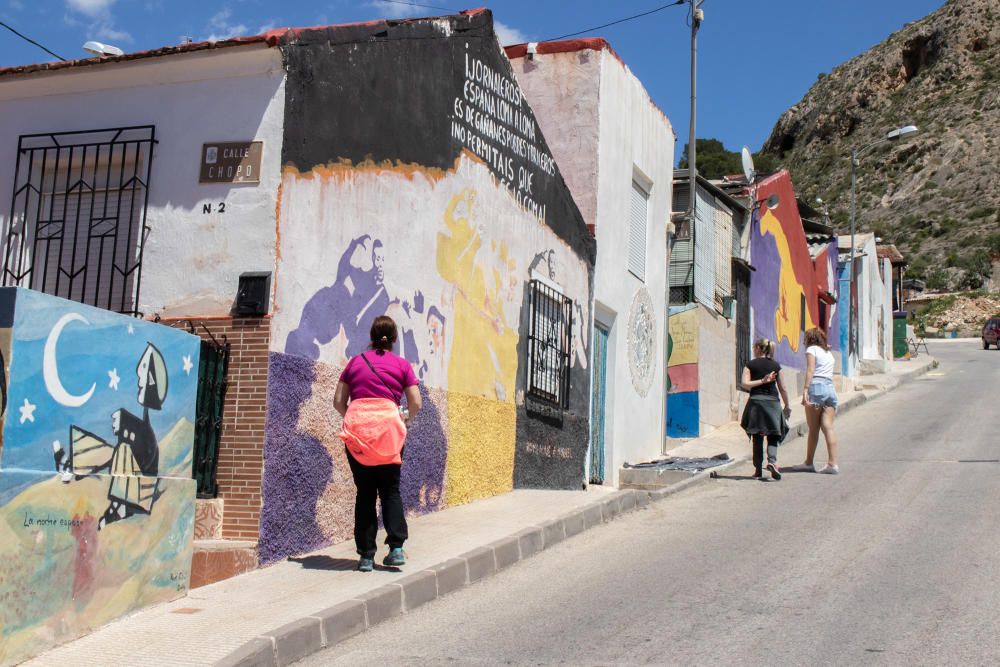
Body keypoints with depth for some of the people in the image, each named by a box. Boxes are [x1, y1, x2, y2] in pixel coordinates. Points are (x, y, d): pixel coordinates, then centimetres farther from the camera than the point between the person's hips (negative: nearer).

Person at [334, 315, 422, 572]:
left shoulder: (356, 362, 14)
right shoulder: (402, 365, 9)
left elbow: (338, 401, 12)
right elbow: (416, 404, 4)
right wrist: (406, 418, 23)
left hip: (356, 427, 1)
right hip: (388, 426, -1)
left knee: (365, 493, 6)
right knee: (390, 491, 9)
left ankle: (366, 555, 6)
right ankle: (396, 548, -1)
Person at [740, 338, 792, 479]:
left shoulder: (751, 364, 2)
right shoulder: (776, 365, 7)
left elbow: (745, 383, -9)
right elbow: (782, 388, 8)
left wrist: (762, 381, -6)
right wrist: (787, 406, 16)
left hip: (756, 401, -1)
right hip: (773, 402, 1)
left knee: (757, 437, 7)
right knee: (772, 436, 4)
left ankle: (758, 468, 7)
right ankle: (772, 460, -21)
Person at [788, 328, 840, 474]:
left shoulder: (812, 349, 5)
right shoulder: (829, 353, 26)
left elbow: (810, 370, -9)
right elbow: (828, 373, 16)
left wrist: (805, 389, -16)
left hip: (816, 387, -6)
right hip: (830, 388, 6)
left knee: (813, 428, 0)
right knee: (828, 427, -1)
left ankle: (809, 463, 8)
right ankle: (832, 463, -10)